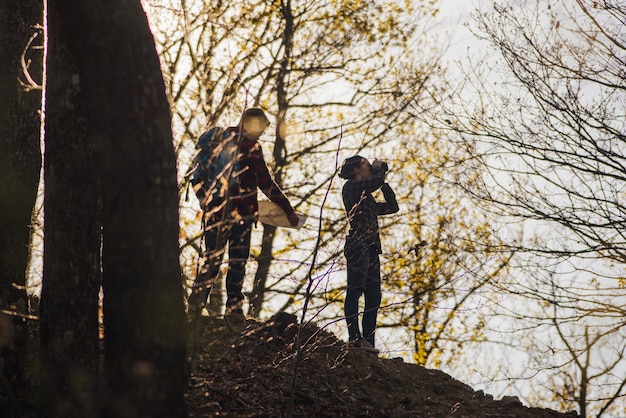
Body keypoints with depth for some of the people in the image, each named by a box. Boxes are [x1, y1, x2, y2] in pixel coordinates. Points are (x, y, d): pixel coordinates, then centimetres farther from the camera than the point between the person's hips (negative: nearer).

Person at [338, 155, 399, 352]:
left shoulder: (368, 198, 28)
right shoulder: (351, 186, 4)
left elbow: (392, 207, 28)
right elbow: (376, 180, -11)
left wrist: (384, 183, 25)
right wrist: (378, 168, 11)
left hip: (371, 248, 9)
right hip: (358, 244, -9)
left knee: (373, 297, 2)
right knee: (355, 290, -15)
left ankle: (368, 340, 0)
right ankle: (354, 336, -22)